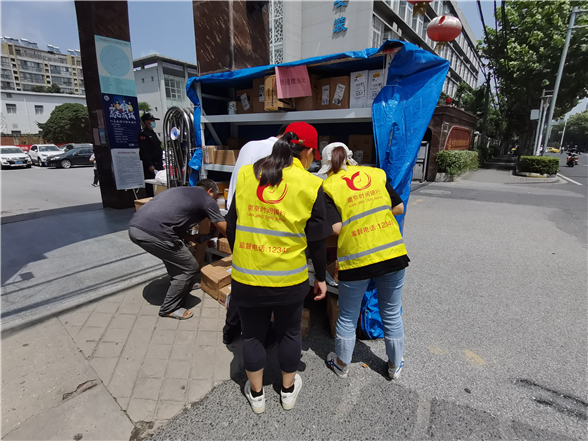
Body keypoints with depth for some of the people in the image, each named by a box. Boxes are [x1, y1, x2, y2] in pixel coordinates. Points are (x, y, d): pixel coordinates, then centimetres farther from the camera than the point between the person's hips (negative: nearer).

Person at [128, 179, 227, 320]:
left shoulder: (180, 190, 29)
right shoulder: (207, 199, 9)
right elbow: (226, 230, 13)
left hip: (134, 227, 9)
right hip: (154, 234, -9)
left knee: (176, 258, 30)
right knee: (190, 268, 9)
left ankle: (181, 287, 44)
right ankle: (169, 308, 21)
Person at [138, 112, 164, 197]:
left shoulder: (153, 133, 21)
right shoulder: (143, 134, -7)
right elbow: (144, 151, -15)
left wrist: (161, 163, 18)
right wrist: (150, 165, -21)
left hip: (158, 164, 9)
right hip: (150, 165, -9)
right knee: (151, 186, -7)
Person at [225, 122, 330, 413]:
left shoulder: (246, 175, -2)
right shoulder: (310, 185, -10)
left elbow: (231, 226, 4)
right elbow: (317, 240, -4)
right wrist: (320, 276, 10)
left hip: (246, 277, 2)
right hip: (289, 278, -1)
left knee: (252, 334, 21)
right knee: (289, 333, 22)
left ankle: (256, 394, 42)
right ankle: (288, 390, 44)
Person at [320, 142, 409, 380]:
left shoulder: (329, 185, -3)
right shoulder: (376, 173, 7)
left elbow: (336, 228, -11)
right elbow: (399, 208, 8)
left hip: (356, 259, -3)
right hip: (394, 253, 4)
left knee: (347, 316, 19)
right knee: (392, 314, 22)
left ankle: (342, 364, 40)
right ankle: (395, 365, 42)